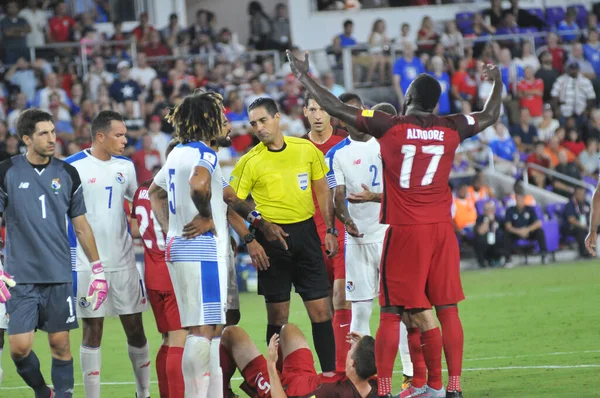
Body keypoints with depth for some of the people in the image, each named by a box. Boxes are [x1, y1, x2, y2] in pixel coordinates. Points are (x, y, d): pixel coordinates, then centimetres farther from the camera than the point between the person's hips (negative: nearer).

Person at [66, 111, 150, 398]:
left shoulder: (125, 166, 8)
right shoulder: (72, 167, -8)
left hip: (123, 261, 5)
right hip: (87, 263, -5)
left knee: (135, 327, 6)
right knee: (93, 330, 0)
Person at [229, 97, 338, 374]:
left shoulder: (306, 149, 3)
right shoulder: (250, 162, -5)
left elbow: (322, 190, 13)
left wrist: (330, 229, 7)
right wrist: (251, 239, -14)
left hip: (306, 232, 2)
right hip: (271, 235, -2)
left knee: (320, 310, 0)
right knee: (277, 315, 2)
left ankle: (330, 374, 7)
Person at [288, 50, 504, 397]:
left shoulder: (389, 127, -5)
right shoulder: (451, 129, 3)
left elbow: (335, 108, -2)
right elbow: (491, 116, 23)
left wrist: (304, 76, 10)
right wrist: (497, 82, 41)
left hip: (403, 232, -3)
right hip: (441, 228, 3)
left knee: (392, 313, 0)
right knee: (447, 309, 6)